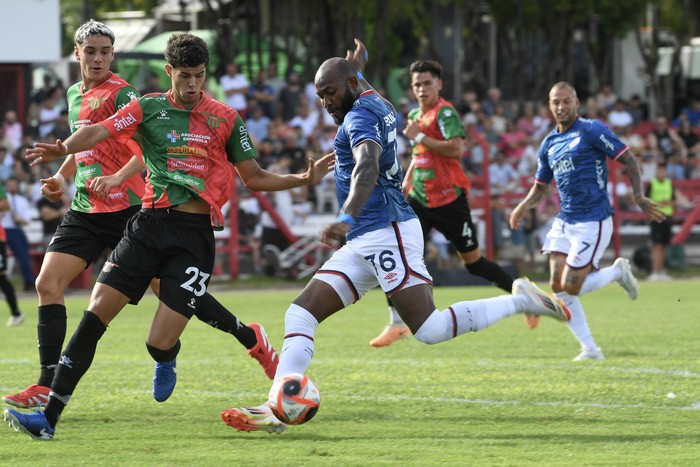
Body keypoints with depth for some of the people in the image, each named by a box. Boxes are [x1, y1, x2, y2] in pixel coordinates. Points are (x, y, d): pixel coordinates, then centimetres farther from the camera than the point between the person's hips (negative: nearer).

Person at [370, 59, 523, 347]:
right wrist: (408, 179, 15)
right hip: (420, 199, 7)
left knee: (473, 261, 2)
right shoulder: (414, 115, 13)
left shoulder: (445, 112, -13)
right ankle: (397, 323, -4)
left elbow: (455, 149, -28)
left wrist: (419, 137, -22)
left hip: (449, 199, -7)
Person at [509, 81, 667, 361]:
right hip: (564, 222, 7)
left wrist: (639, 197, -18)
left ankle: (618, 271, 16)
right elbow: (541, 186, 24)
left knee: (570, 286, -11)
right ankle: (590, 349, 4)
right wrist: (523, 207, 4)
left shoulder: (591, 130, -7)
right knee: (558, 286, -4)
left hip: (593, 221, -7)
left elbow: (628, 160, -7)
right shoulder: (549, 144, 13)